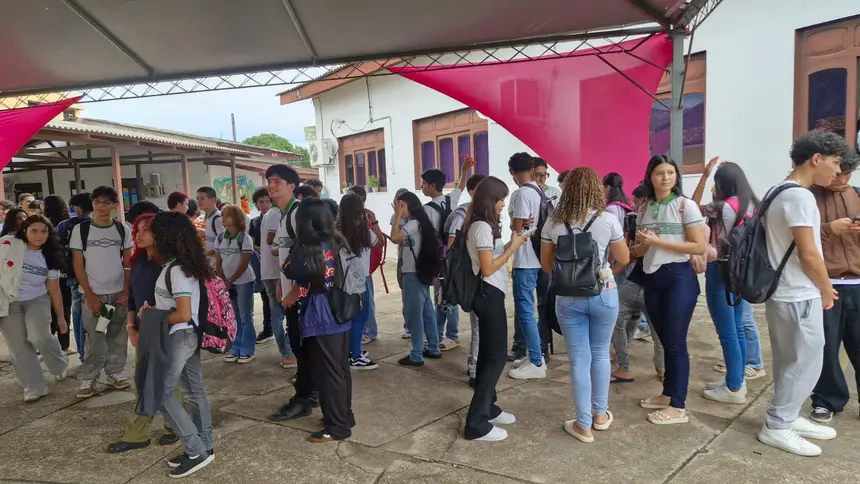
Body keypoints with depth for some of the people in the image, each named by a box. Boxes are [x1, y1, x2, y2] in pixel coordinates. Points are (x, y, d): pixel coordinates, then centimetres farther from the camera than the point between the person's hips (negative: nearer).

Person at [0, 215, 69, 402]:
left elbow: (54, 289, 5)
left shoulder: (49, 257, 0)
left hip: (37, 300, 1)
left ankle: (61, 366, 7)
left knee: (38, 336, -21)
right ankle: (34, 388, 10)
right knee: (19, 346, -2)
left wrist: (61, 316, 8)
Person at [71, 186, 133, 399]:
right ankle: (88, 378, 12)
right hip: (94, 294, -2)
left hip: (119, 292, 2)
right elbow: (78, 265, -1)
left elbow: (128, 263, 6)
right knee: (95, 338, -1)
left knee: (118, 336, 7)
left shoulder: (123, 229, 3)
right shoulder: (80, 229, -2)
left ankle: (114, 372, 20)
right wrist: (90, 295, -7)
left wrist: (127, 291, -3)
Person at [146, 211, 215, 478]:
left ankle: (196, 451, 2)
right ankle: (203, 447, 22)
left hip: (177, 337, -9)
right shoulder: (187, 264, 6)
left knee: (162, 393, 0)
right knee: (194, 391, 13)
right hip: (189, 335, 9)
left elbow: (183, 315, -24)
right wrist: (154, 311, 9)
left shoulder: (176, 270, -22)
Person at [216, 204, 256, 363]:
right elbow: (218, 262, 8)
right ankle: (237, 350, 19)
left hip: (243, 282, -5)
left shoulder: (244, 238, -10)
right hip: (227, 282, 5)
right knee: (235, 317, 11)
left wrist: (231, 280, -12)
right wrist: (223, 280, -3)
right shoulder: (220, 238, 6)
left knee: (245, 317, 0)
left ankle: (248, 351, 7)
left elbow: (244, 264, -12)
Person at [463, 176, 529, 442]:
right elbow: (488, 268, -21)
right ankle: (477, 424, -2)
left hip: (489, 294, 10)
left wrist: (510, 245, 5)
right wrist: (512, 247, -14)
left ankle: (487, 408, 28)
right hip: (489, 294, -10)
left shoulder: (483, 225, 12)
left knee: (488, 353, 16)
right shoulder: (482, 227, -18)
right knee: (497, 356, -6)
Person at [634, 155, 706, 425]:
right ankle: (667, 394, 27)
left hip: (679, 278, -5)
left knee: (676, 342, -2)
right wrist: (643, 244, -9)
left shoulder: (686, 205, -7)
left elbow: (700, 247, -13)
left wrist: (658, 242, -17)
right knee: (664, 340, 14)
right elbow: (639, 250, 15)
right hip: (652, 279, 6)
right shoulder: (645, 209, 10)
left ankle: (678, 407, 7)